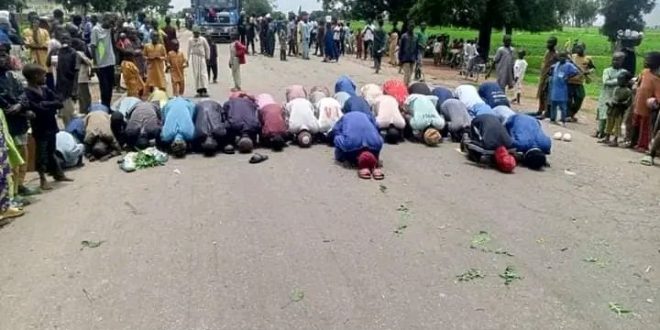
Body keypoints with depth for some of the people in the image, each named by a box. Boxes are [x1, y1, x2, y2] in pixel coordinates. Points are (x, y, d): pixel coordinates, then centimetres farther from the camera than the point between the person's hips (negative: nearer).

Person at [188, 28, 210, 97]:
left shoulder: (203, 39, 5)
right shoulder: (190, 40, 7)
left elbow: (207, 48, 10)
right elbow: (189, 50, 11)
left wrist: (208, 57, 7)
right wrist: (188, 59, 10)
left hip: (201, 57, -1)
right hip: (194, 57, 1)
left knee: (203, 73, -8)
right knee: (196, 74, -1)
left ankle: (204, 90, -12)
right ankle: (199, 90, 2)